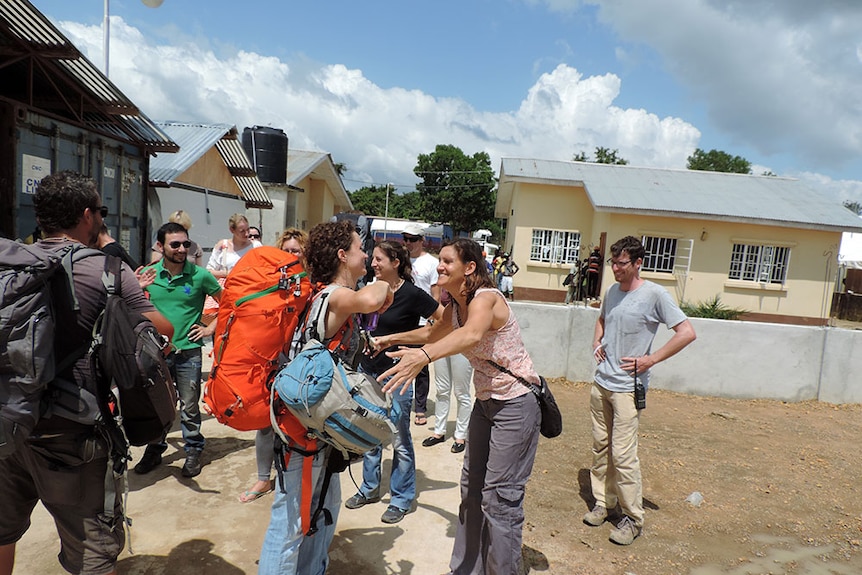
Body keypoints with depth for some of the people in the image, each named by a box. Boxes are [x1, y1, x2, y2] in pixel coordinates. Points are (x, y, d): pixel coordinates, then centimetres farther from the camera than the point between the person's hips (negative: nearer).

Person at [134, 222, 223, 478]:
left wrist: (211, 328, -2)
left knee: (189, 406, 6)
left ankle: (193, 451, 22)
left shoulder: (199, 275, -7)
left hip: (188, 351, -2)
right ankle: (154, 449, 32)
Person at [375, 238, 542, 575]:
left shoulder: (486, 297, -23)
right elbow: (432, 333, 25)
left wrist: (424, 356, -61)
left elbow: (472, 335, -46)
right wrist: (391, 339, 21)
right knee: (471, 488, 16)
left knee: (500, 497, -2)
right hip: (486, 401, 9)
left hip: (516, 404, -9)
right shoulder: (455, 306, 3)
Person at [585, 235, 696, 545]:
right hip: (601, 382, 7)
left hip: (627, 387, -7)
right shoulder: (611, 291, 9)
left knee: (623, 453, -5)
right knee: (600, 446, 13)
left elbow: (687, 332, -13)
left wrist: (651, 359, -16)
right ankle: (603, 502, 27)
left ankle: (633, 518, 10)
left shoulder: (654, 294, -11)